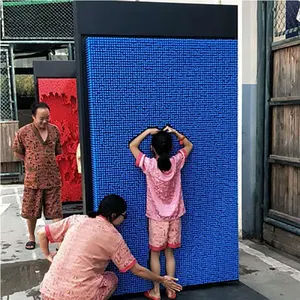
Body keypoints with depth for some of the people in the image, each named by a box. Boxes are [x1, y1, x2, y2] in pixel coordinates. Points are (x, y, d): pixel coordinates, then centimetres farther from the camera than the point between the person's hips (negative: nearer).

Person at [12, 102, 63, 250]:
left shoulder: (54, 130, 2)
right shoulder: (23, 132, -7)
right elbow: (17, 152, 6)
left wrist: (48, 162, 11)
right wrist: (30, 163, 5)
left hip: (53, 178, 1)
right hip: (33, 179, -1)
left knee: (56, 211, 3)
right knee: (31, 211, 12)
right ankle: (31, 238, 30)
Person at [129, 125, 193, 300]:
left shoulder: (149, 164, -16)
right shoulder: (176, 162, -9)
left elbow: (132, 145, -3)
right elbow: (189, 145, 10)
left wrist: (148, 131, -1)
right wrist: (174, 132, 1)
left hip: (157, 217, -3)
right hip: (174, 216, 3)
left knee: (155, 254, 10)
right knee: (169, 253, 13)